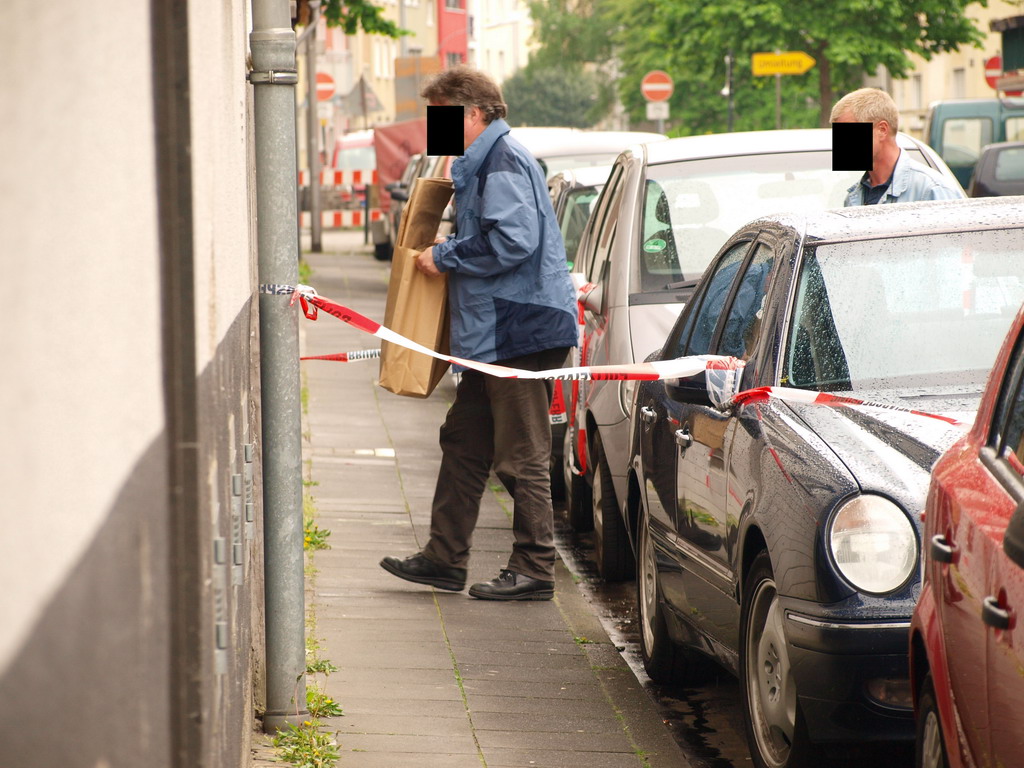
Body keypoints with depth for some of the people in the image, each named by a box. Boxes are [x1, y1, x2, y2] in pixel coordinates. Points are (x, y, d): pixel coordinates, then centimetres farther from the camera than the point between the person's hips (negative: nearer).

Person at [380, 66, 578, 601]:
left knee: (521, 457, -5)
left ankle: (534, 571, 0)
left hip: (518, 330, -11)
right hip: (491, 333, 11)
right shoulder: (479, 164, 18)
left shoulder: (503, 163, -15)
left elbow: (514, 241, -25)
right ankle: (444, 558, 22)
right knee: (463, 443, 15)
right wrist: (448, 256, 12)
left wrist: (445, 256, -15)